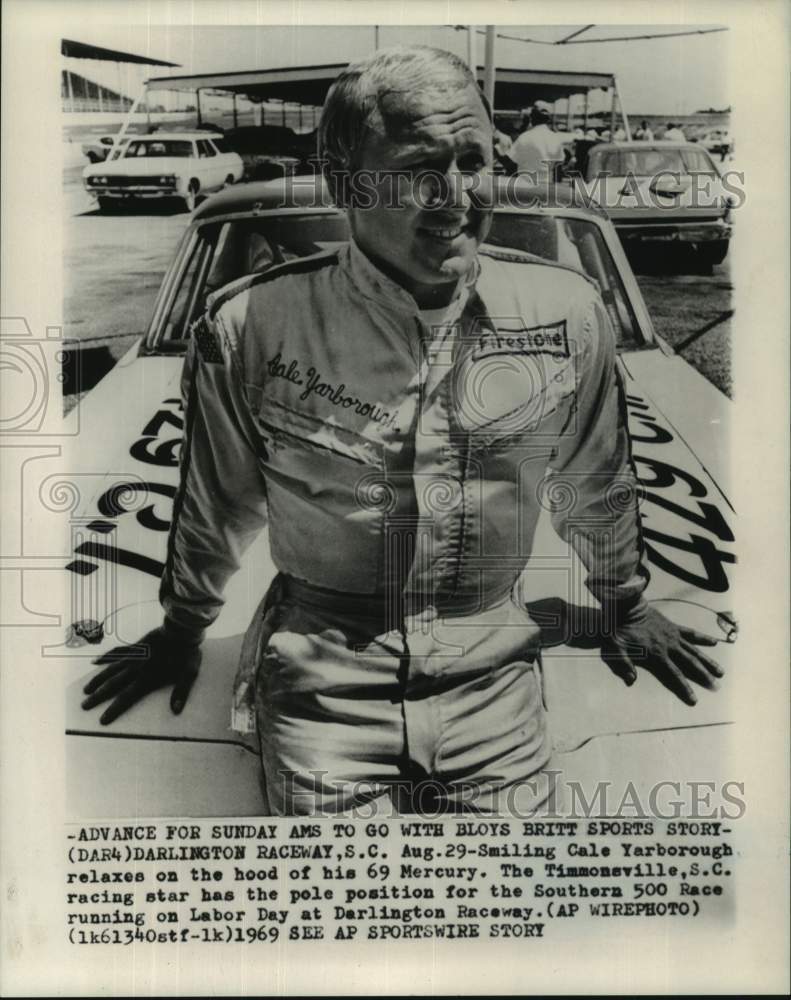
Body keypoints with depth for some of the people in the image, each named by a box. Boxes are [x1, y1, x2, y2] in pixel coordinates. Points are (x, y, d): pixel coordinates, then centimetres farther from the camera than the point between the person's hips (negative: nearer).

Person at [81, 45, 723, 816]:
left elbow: (595, 484, 11)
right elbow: (215, 506, 4)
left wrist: (625, 604, 24)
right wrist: (182, 631, 18)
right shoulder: (252, 326, -13)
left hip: (491, 665, 2)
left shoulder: (566, 312, -7)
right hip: (322, 670, -1)